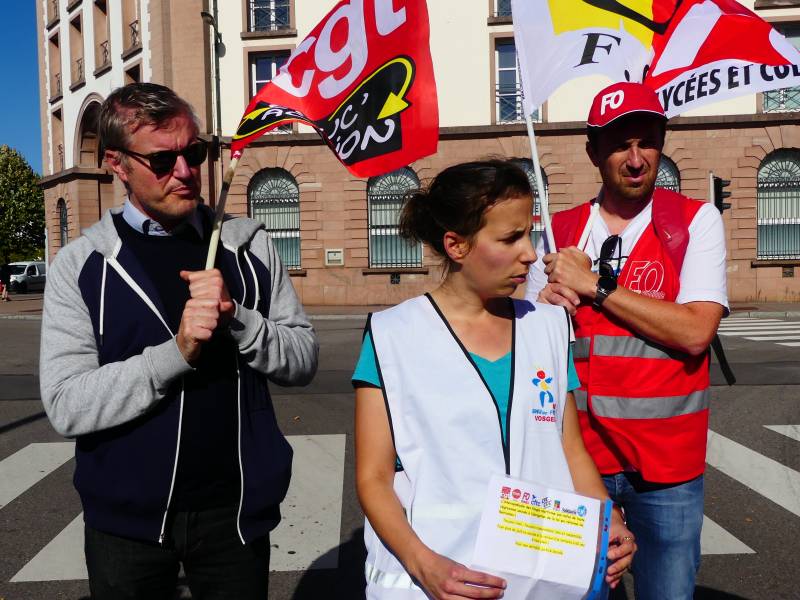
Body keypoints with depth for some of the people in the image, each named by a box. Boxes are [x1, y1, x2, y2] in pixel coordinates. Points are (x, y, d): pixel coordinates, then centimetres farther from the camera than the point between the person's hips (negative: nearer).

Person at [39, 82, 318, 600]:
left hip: (236, 508, 2)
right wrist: (177, 353, -25)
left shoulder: (250, 245, -1)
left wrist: (237, 317, -19)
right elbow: (67, 406, -13)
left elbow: (303, 359, -2)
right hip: (129, 518, -1)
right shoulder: (81, 264, -6)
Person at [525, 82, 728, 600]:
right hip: (577, 450, 2)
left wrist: (594, 285, -15)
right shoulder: (560, 231, 5)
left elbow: (695, 332, -16)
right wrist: (545, 303, -13)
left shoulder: (696, 221, -3)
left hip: (667, 459, -1)